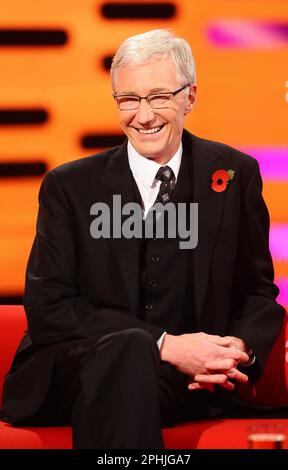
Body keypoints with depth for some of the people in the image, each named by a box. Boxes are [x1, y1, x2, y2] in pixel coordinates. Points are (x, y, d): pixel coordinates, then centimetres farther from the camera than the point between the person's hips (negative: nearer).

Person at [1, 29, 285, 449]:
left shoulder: (235, 175, 9)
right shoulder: (69, 186, 4)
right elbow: (47, 307, -4)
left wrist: (242, 348, -10)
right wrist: (165, 346, -16)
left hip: (185, 382, 1)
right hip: (74, 367, 0)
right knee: (127, 347, -35)